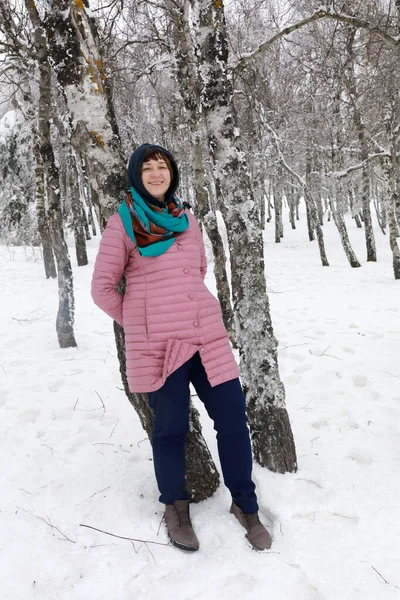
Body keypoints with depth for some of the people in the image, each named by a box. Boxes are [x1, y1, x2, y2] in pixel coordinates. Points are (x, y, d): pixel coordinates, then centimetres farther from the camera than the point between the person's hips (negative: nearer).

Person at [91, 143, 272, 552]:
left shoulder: (187, 219, 12)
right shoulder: (122, 223, -1)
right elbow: (102, 287, 0)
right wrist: (137, 323, 6)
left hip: (208, 337, 4)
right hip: (156, 345, -4)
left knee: (233, 419, 5)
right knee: (170, 428, 6)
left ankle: (245, 505, 26)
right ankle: (176, 508, 33)